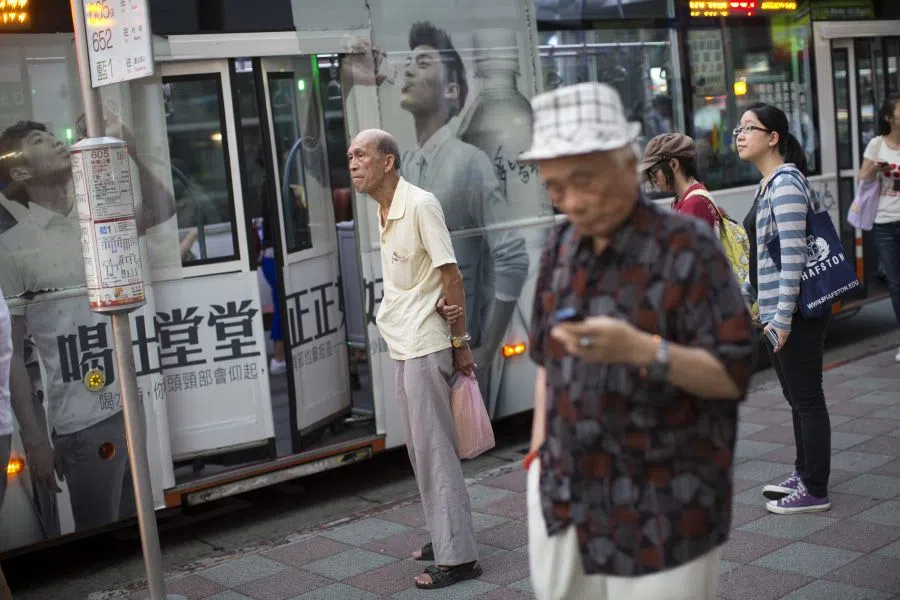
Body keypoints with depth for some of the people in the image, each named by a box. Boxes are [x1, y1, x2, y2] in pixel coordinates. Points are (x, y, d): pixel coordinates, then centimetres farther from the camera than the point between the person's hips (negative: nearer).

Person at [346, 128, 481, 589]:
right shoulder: (384, 213, 11)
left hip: (424, 347, -9)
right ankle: (446, 537, 28)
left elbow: (452, 277, -15)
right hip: (405, 347, 9)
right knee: (421, 448, 16)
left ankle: (457, 556, 3)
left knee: (434, 449, -5)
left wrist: (460, 342, -13)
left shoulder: (420, 205, -14)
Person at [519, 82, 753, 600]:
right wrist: (539, 449, 11)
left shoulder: (689, 248, -12)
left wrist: (642, 350, -28)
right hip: (566, 497, 5)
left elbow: (735, 375, -14)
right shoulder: (563, 245, 7)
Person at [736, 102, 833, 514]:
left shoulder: (786, 183, -16)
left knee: (806, 399, -1)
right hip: (774, 311, 10)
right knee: (796, 398, 18)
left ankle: (815, 491, 9)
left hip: (795, 313, -10)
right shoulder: (767, 185, 14)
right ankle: (804, 475, 30)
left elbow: (793, 254, -22)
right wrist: (743, 297, 24)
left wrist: (783, 316, -23)